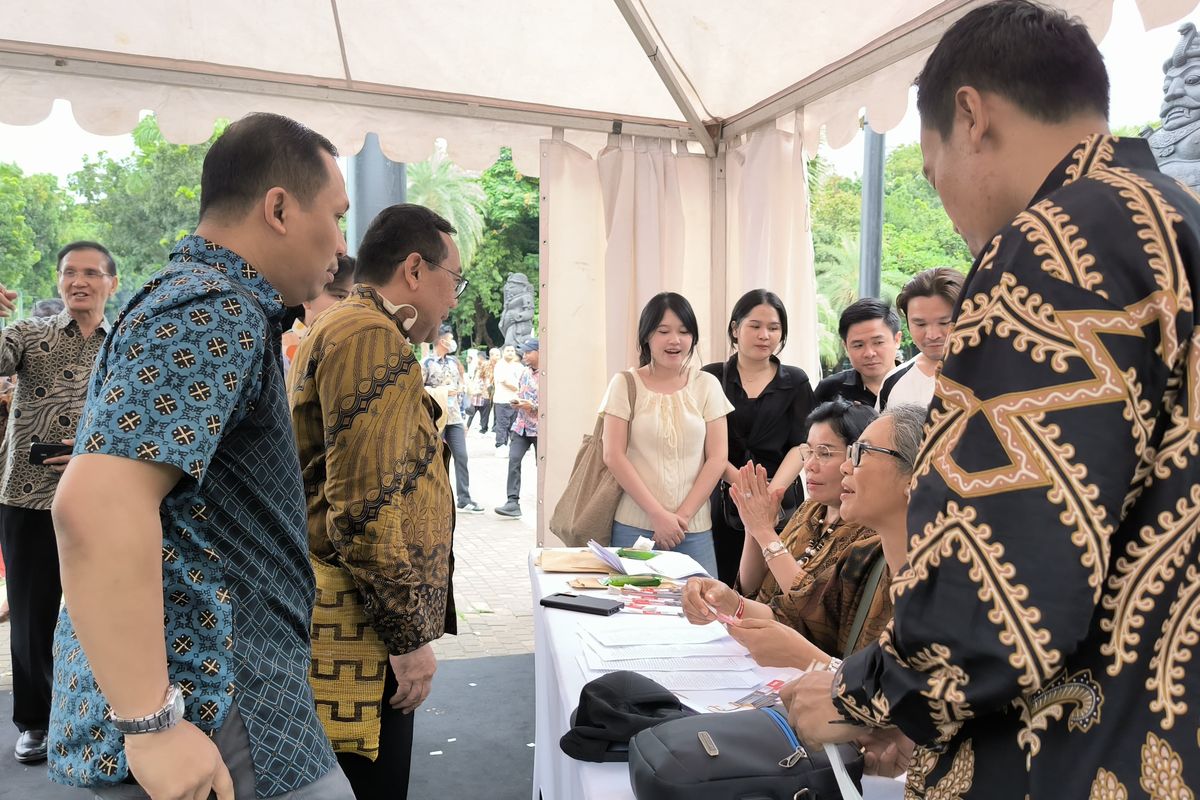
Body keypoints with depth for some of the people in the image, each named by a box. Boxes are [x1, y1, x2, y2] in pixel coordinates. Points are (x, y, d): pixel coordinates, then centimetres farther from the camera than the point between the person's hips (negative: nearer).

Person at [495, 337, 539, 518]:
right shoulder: (525, 373, 9)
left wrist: (532, 406, -19)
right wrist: (516, 402, 2)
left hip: (539, 427, -6)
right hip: (521, 425, 6)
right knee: (514, 459, -7)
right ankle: (513, 502, -7)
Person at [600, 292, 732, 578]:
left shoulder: (706, 385, 6)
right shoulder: (625, 384, 1)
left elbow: (718, 457, 3)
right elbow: (613, 456, -4)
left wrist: (684, 515, -6)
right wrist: (658, 514, -10)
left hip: (695, 529, 1)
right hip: (634, 526, -1)